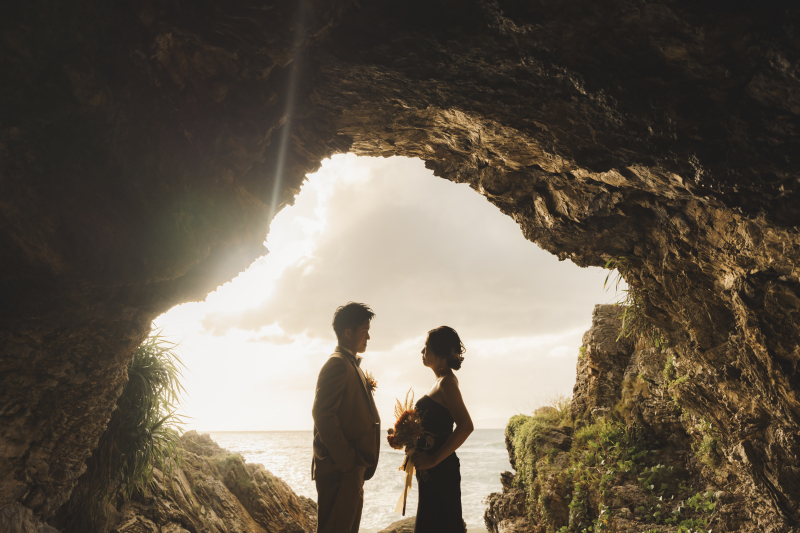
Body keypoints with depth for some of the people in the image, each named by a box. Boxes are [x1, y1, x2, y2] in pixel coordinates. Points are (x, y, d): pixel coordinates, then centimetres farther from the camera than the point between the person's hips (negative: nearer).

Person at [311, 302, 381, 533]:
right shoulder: (338, 364, -13)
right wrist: (347, 462, -21)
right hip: (339, 469, -10)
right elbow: (322, 414, -22)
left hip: (351, 466, 10)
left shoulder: (351, 365, 19)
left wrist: (358, 465, 15)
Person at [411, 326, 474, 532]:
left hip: (439, 473, -9)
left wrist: (434, 459, -23)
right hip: (432, 472, 9)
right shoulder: (442, 380, 12)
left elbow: (466, 426, -28)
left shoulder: (446, 382, -16)